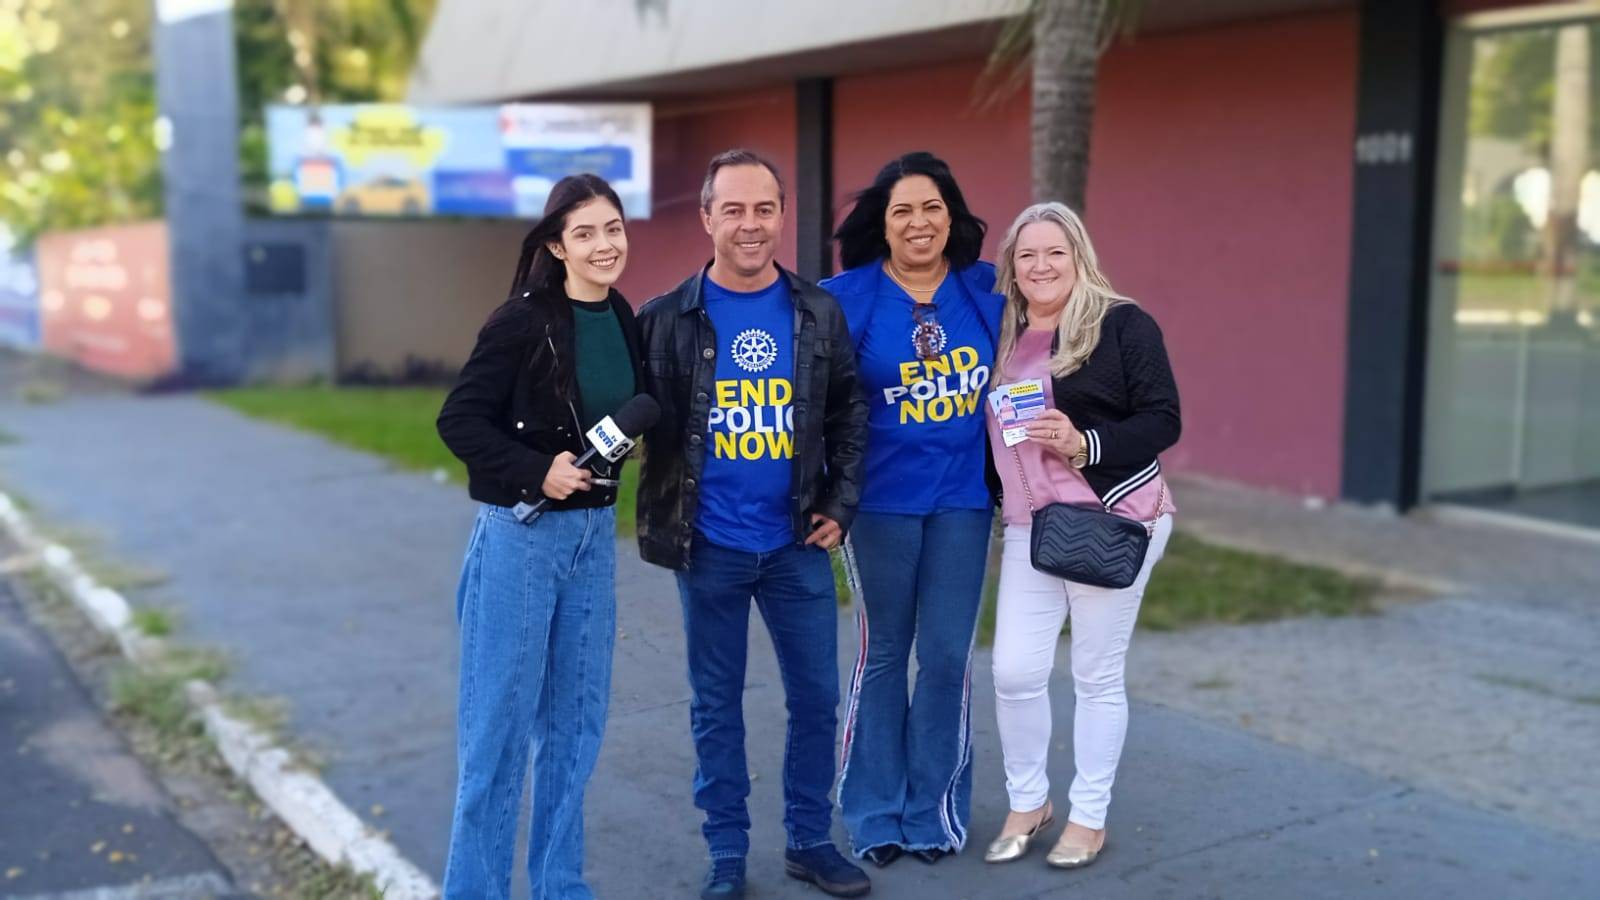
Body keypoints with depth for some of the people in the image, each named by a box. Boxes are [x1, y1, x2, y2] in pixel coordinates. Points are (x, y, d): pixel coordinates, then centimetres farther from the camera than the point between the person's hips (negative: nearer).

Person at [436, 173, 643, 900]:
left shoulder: (626, 323, 5)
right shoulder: (523, 321, -13)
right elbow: (458, 420, -13)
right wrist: (535, 471, -21)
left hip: (595, 534, 6)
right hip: (521, 535, -6)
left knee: (575, 718, 12)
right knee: (501, 722, 1)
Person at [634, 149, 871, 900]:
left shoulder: (819, 313, 1)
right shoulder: (667, 319, -5)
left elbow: (849, 414, 7)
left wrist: (840, 505, 1)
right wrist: (667, 511, -10)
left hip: (798, 543, 2)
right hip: (708, 546, -2)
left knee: (816, 697, 9)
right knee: (716, 704, 10)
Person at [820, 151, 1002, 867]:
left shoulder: (987, 291, 0)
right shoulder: (847, 298, -7)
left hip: (963, 497, 2)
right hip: (881, 500, -2)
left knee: (947, 654, 6)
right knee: (882, 652, 10)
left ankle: (934, 809, 22)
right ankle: (875, 813, 22)